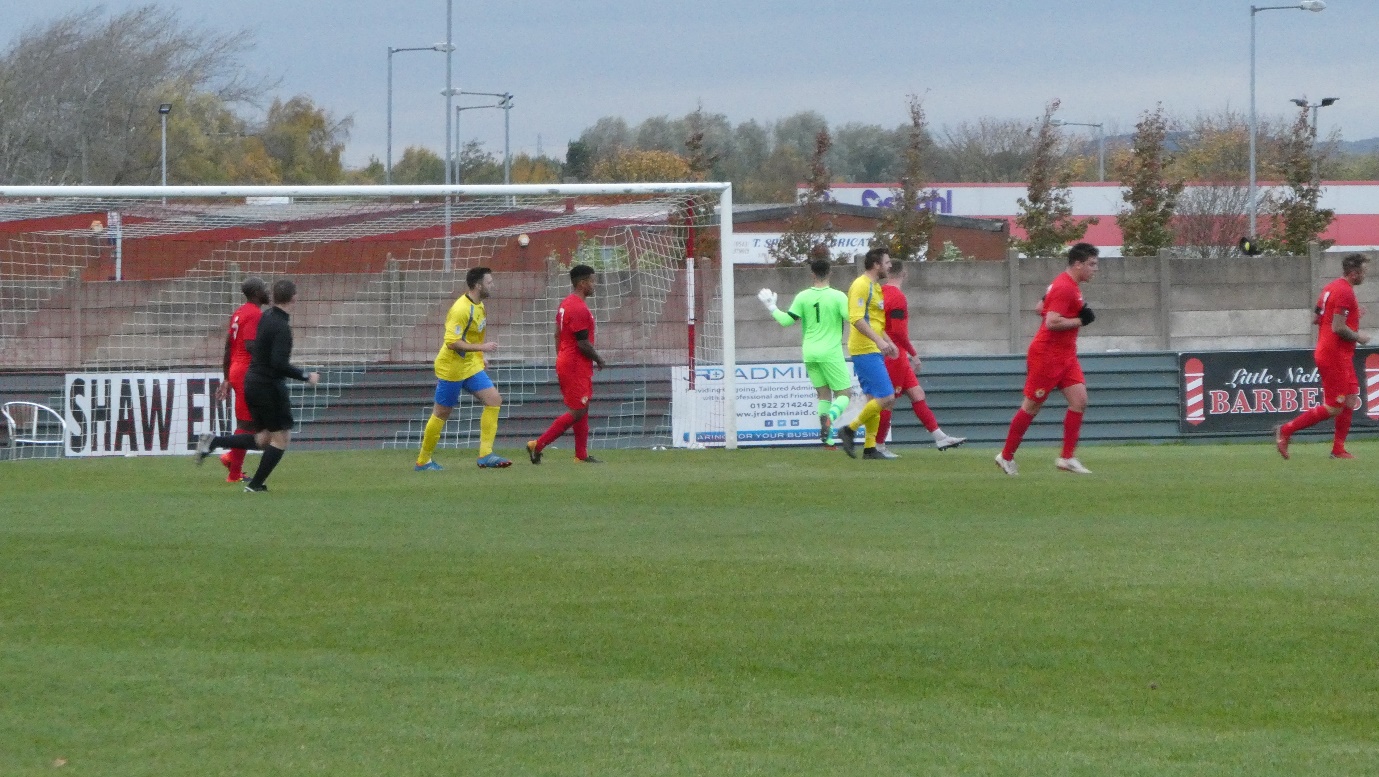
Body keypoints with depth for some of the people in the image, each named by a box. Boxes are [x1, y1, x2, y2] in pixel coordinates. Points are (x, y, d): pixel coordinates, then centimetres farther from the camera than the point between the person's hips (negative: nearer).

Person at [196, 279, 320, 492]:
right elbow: (279, 364, -28)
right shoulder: (281, 328, -21)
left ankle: (213, 442, 4)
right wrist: (306, 376, -19)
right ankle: (256, 485, 6)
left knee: (263, 439, 16)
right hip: (269, 385, -9)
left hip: (253, 383, 9)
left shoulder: (266, 317, 6)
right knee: (281, 437, 4)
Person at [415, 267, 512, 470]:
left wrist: (479, 357, 20)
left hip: (471, 366, 9)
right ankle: (423, 461, 16)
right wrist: (481, 347, -30)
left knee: (494, 400, -4)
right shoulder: (461, 310, -23)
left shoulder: (478, 305, 7)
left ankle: (485, 455, -5)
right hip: (452, 368, -9)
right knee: (441, 413, 2)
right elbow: (452, 342, -28)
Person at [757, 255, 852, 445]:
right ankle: (830, 417, -28)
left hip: (809, 353, 4)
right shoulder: (838, 297, -7)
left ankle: (825, 433, -1)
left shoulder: (803, 297, 1)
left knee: (824, 394, 13)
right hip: (831, 352, -4)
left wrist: (772, 308, 17)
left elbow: (787, 321, 1)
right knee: (843, 394, 3)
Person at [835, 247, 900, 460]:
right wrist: (879, 340, -28)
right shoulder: (861, 286, -12)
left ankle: (870, 448, 11)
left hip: (874, 351, 10)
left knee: (874, 400, 10)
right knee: (886, 398, -14)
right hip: (865, 351, -10)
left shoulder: (875, 287, 19)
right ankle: (850, 430, -6)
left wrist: (889, 342, 25)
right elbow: (856, 318, -22)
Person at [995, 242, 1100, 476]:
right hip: (1046, 355, -10)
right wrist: (1079, 321, -17)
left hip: (1065, 356, 10)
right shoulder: (1064, 288, -20)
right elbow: (1052, 322, -27)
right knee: (1031, 406, 0)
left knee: (1079, 400, -3)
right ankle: (1006, 457, 13)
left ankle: (1067, 458, -2)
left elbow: (1041, 308, 22)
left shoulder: (1069, 284, 12)